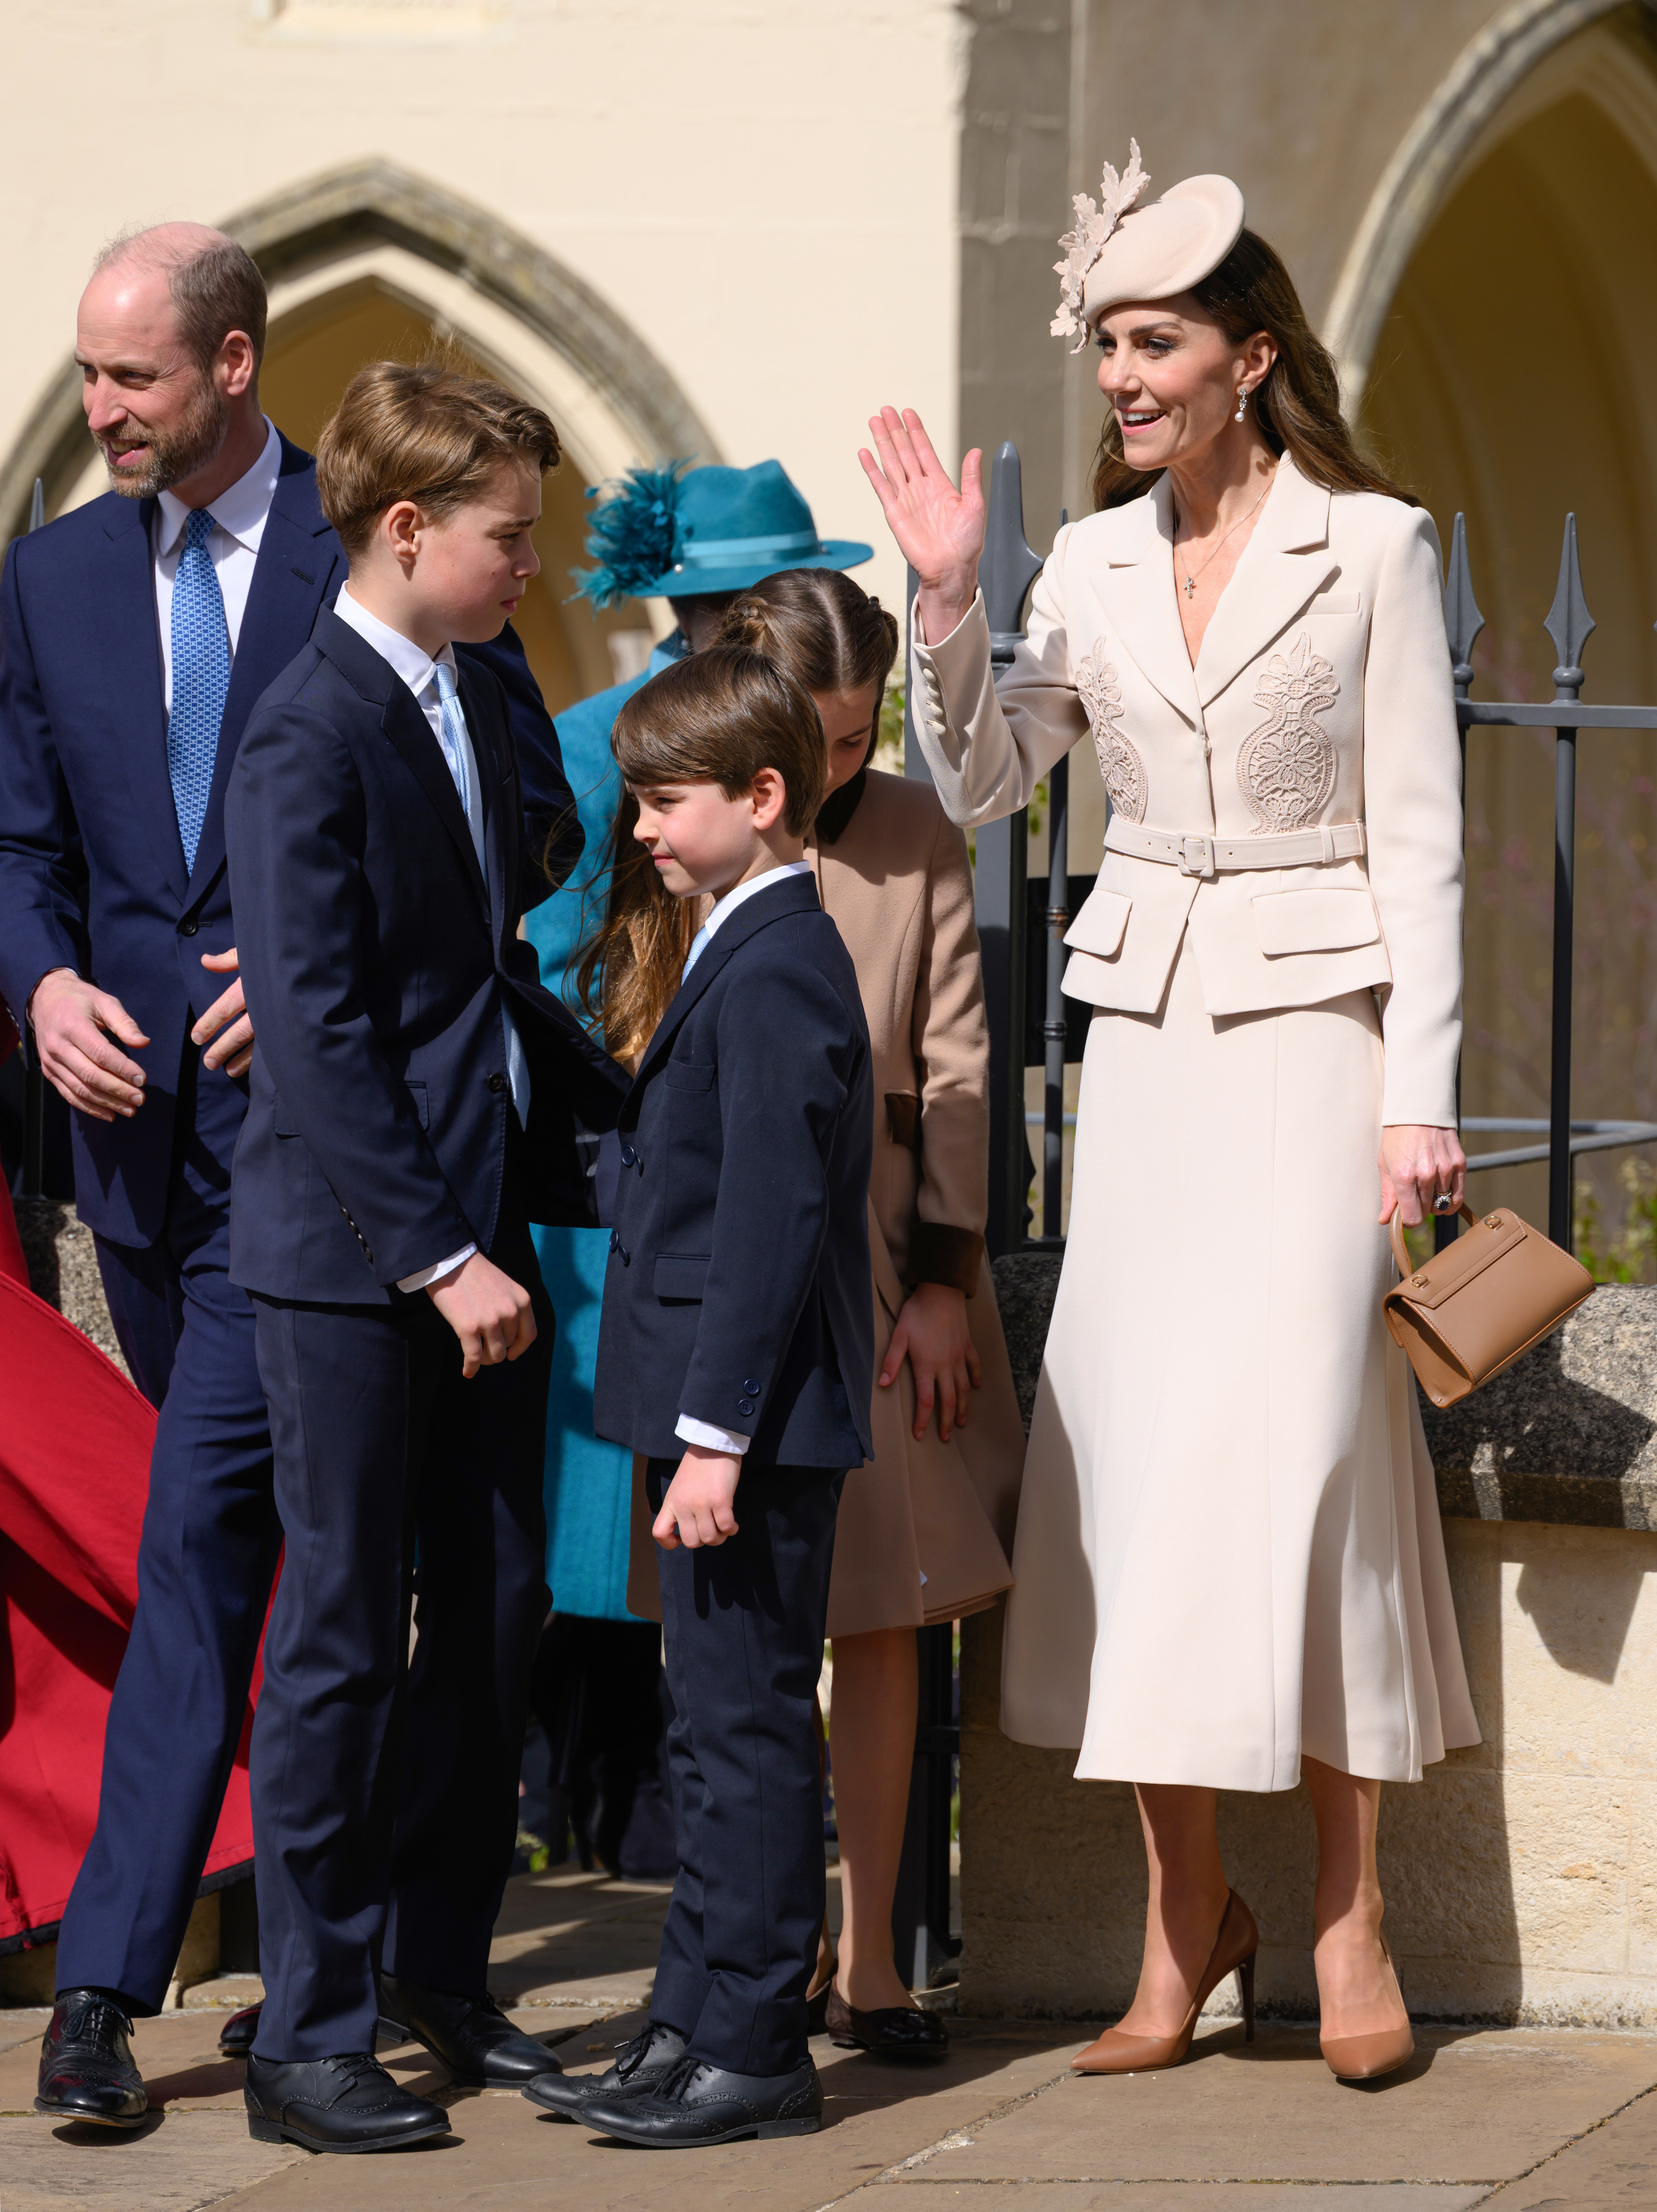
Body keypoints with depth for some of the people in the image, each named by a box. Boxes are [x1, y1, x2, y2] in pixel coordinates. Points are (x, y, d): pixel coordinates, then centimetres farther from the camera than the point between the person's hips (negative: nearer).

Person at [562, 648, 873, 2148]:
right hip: (732, 1417, 10)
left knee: (747, 1729, -5)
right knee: (719, 1729, 14)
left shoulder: (771, 974, -17)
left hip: (754, 1418, -10)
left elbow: (770, 1223, -21)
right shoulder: (762, 953, 16)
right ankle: (693, 2026, 21)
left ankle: (750, 2052, 0)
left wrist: (714, 1435, -22)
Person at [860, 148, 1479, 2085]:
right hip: (1143, 1034, 4)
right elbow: (980, 788, 6)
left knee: (1292, 1442, -10)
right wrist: (947, 599, -7)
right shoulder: (1095, 563, 8)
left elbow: (1418, 839, -4)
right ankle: (1185, 1918, 8)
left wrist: (1418, 1091, -10)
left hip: (1313, 1032, -4)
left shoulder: (1371, 548, -3)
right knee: (1127, 1449, 0)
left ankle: (1349, 1915, -1)